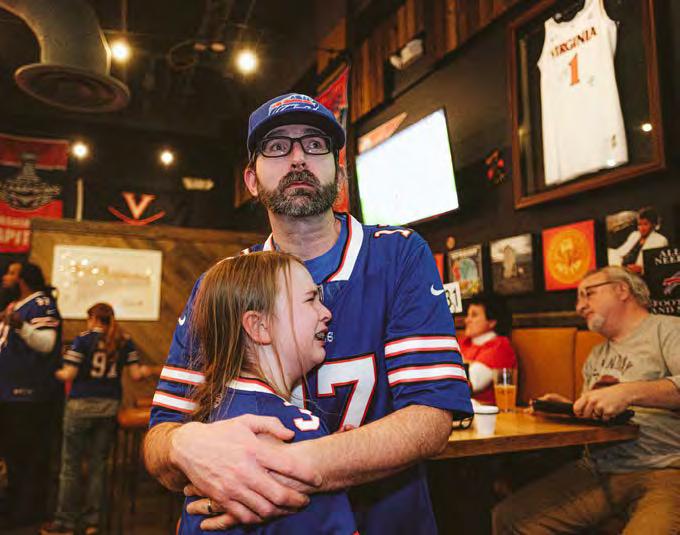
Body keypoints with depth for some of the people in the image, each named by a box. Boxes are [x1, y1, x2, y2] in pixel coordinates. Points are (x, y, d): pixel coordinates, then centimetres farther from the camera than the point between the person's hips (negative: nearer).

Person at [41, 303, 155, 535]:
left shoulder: (83, 339, -5)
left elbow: (68, 374, -9)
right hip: (110, 406, 3)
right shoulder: (124, 341, 5)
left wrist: (55, 373, 11)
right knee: (98, 464, 12)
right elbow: (135, 375, 1)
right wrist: (146, 370, 22)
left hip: (81, 404, -3)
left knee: (71, 464, 8)